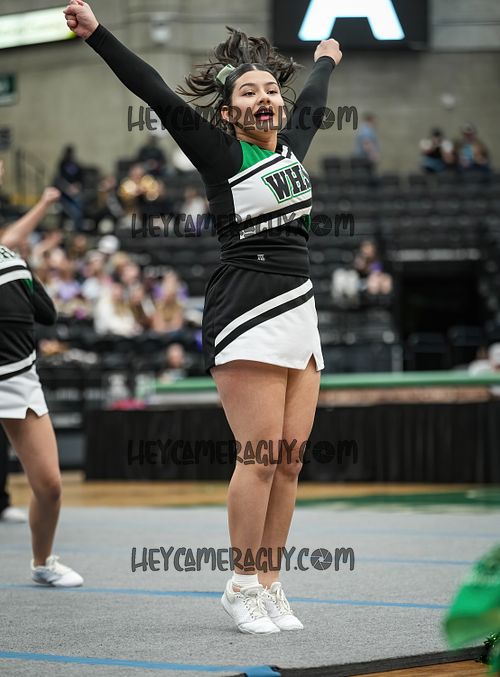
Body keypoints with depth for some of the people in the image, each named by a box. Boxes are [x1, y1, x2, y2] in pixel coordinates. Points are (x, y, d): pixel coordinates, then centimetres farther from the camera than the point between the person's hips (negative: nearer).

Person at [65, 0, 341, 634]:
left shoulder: (291, 146, 15)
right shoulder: (219, 152, -1)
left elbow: (311, 105, 36)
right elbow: (158, 96, -8)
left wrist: (326, 61, 54)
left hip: (298, 315, 7)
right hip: (245, 315, -7)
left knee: (290, 457, 4)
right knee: (260, 456, -9)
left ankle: (269, 582, 11)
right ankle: (242, 586, 1)